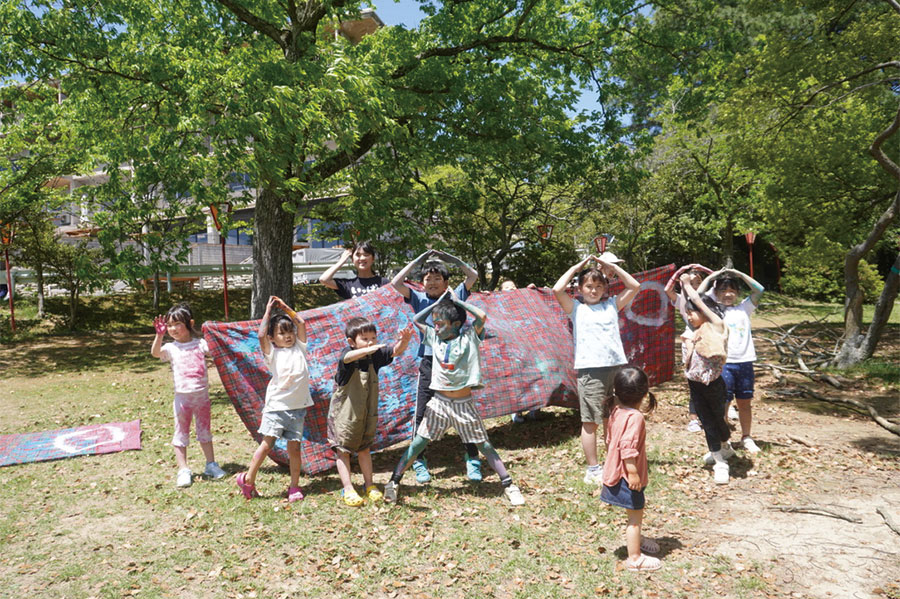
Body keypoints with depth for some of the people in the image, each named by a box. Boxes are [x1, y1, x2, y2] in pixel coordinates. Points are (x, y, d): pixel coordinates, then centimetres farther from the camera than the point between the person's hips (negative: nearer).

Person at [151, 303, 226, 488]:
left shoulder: (200, 343, 2)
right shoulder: (171, 348, -3)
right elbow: (155, 353, -20)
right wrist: (160, 335, -34)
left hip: (202, 395, 1)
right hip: (183, 397, -1)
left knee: (204, 431, 15)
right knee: (181, 434, 5)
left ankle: (211, 465, 26)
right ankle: (183, 470, 13)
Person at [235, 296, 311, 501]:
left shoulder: (299, 348, 12)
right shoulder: (273, 353, 2)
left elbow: (301, 322, 13)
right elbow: (261, 335, -12)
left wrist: (285, 307, 16)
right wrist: (269, 309, -4)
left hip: (297, 407, 3)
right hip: (276, 406, -3)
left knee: (294, 447, 4)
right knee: (266, 444, -2)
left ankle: (294, 487, 14)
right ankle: (248, 479, 15)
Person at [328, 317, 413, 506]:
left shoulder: (375, 356, -7)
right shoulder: (348, 356, -20)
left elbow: (396, 351, -19)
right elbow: (350, 357, -44)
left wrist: (404, 340, -43)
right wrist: (370, 349, -63)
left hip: (366, 413, 4)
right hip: (344, 413, -4)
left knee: (364, 449, 17)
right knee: (343, 450, 5)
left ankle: (369, 485, 28)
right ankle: (348, 489, 15)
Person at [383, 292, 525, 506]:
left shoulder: (468, 338, -6)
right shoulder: (435, 338, 5)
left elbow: (482, 316, -20)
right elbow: (416, 320, 12)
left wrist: (457, 301, -10)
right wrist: (439, 302, 6)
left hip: (463, 404, -3)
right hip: (439, 402, 3)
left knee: (484, 445, 4)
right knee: (418, 442, 2)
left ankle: (508, 485, 13)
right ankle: (394, 481, 10)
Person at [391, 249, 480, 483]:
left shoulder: (454, 297, 9)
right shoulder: (420, 299, 7)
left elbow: (473, 276, 5)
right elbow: (396, 283, -3)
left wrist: (451, 259, -1)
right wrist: (418, 260, -2)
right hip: (429, 363, 0)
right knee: (422, 415, 0)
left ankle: (472, 460, 17)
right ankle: (419, 462, 13)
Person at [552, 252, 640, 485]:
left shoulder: (611, 305, 13)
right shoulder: (576, 309, 5)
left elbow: (634, 286, 10)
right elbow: (558, 289, -10)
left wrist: (612, 266, 7)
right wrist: (577, 266, 1)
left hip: (617, 366, 3)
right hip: (590, 370, -3)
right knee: (590, 421, 1)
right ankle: (593, 469, 10)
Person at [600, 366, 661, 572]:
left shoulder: (616, 411, 2)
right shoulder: (635, 417, -24)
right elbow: (628, 448, -29)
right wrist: (633, 473, -24)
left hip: (615, 471, 9)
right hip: (627, 476, -9)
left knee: (635, 512, 28)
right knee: (635, 515, 4)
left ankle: (635, 538, 48)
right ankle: (635, 558, 14)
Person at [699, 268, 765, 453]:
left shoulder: (743, 309, 12)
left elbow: (759, 290, 5)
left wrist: (739, 274, 3)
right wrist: (710, 277, 0)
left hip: (745, 362, 3)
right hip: (723, 363, -3)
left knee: (744, 403, 13)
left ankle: (746, 437, 26)